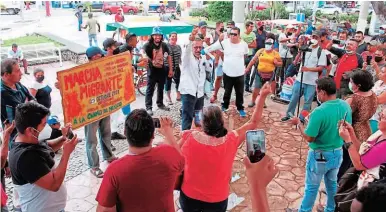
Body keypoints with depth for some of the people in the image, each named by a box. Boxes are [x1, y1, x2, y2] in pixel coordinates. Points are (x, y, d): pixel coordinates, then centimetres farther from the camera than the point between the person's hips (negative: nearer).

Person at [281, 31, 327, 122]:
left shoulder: (321, 52, -5)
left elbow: (321, 68, -11)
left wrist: (308, 69, -24)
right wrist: (300, 52, -5)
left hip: (312, 81, -3)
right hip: (300, 78, 3)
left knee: (307, 101, 5)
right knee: (294, 97, 9)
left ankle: (302, 118, 17)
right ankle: (289, 114, 23)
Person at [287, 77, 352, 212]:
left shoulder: (319, 112, -29)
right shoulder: (346, 106, -8)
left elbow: (309, 138, -22)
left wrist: (298, 123, -9)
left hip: (320, 155, -6)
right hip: (338, 153, 6)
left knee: (312, 186, 12)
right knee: (332, 183, 25)